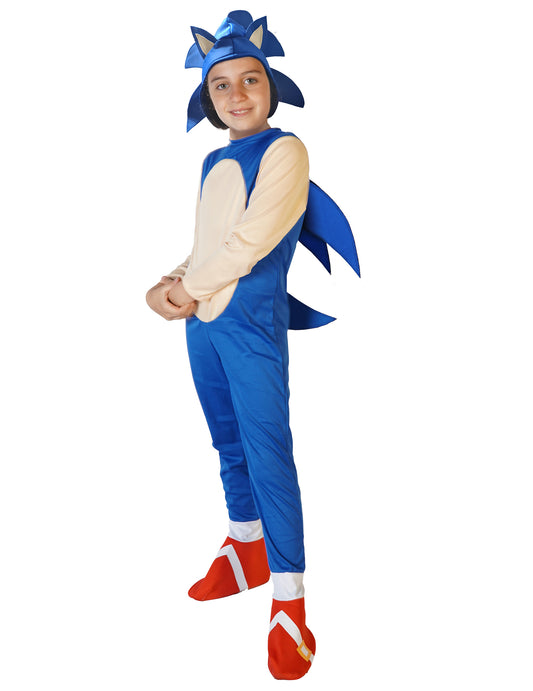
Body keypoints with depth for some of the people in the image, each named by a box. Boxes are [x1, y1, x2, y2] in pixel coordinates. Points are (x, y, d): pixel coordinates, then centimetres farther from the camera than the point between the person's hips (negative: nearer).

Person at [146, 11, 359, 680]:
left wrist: (188, 289, -9)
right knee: (229, 445, 17)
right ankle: (246, 549, 36)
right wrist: (165, 287, -1)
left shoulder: (284, 150, -7)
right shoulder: (213, 162, 16)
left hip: (252, 323, -7)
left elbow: (252, 240, -16)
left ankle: (289, 599, 1)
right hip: (202, 322, 7)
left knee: (268, 456, -6)